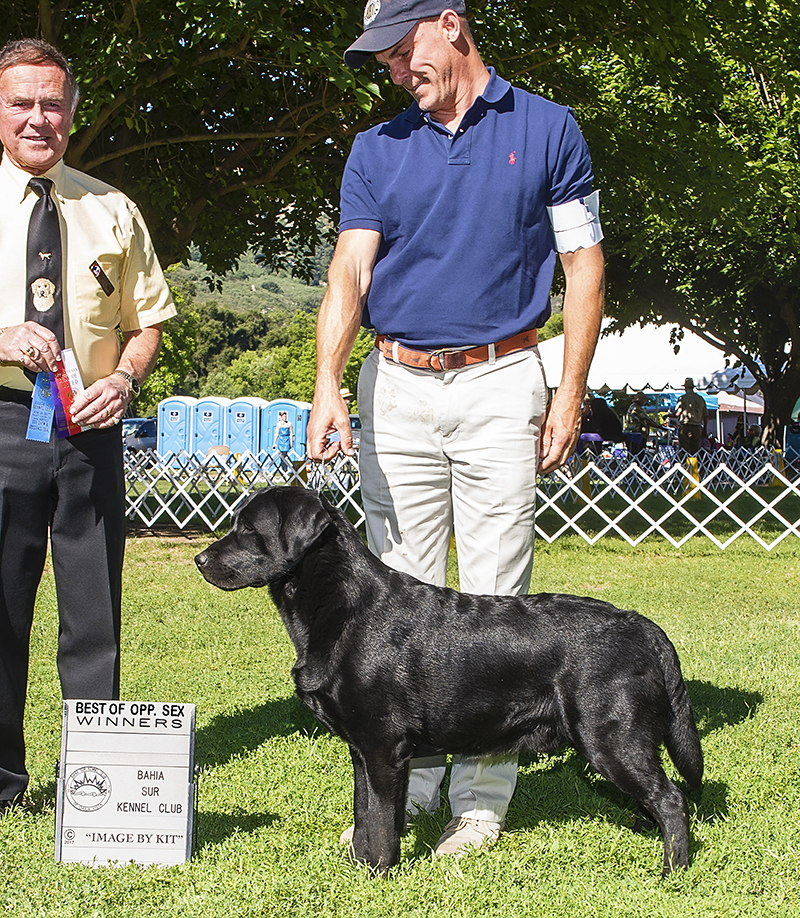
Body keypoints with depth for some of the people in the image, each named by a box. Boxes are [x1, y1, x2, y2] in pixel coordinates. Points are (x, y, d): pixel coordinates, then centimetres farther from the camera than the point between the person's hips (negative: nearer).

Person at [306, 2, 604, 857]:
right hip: (396, 388, 3)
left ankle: (482, 794, 8)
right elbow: (351, 267, -1)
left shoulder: (547, 129, 4)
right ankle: (404, 784, 14)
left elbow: (583, 264, 4)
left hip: (500, 385, -2)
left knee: (494, 595, -1)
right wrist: (328, 384, -16)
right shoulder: (377, 149, 10)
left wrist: (570, 392, -3)